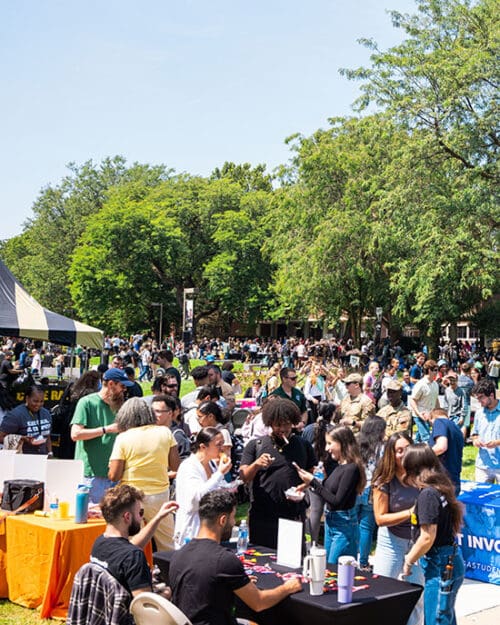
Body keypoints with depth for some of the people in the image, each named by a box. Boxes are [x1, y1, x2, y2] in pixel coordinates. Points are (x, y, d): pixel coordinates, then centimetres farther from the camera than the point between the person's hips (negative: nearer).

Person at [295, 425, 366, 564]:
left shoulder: (351, 469, -19)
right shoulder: (340, 467, 7)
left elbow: (337, 502, -21)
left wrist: (313, 482, -18)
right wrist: (310, 484, 2)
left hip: (344, 527, -9)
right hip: (331, 523, 9)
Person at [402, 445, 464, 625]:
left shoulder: (428, 494, -19)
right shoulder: (441, 488, 7)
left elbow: (427, 538, -21)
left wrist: (409, 561, -8)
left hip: (440, 566, -9)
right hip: (449, 563, 9)